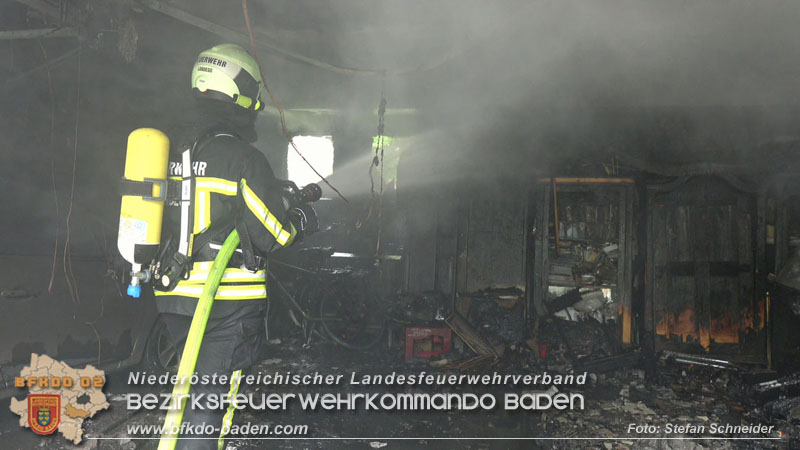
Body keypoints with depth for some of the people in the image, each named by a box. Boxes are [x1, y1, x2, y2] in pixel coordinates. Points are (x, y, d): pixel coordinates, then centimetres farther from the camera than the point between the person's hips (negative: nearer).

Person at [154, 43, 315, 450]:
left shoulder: (167, 148, 7)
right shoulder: (243, 157, -15)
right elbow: (274, 233, -12)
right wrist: (302, 217, 10)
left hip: (172, 295, 7)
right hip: (228, 300, -7)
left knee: (195, 380, 23)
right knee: (211, 397, 2)